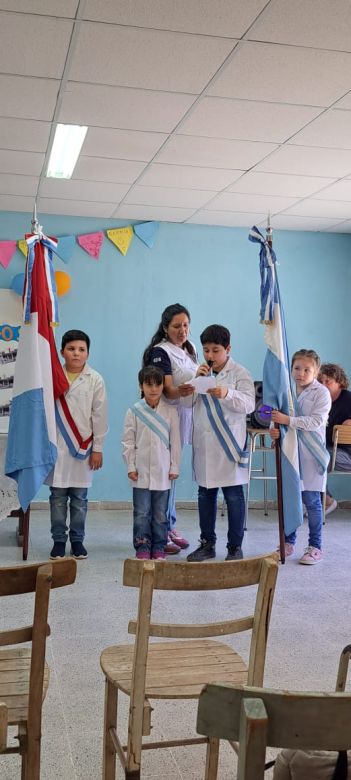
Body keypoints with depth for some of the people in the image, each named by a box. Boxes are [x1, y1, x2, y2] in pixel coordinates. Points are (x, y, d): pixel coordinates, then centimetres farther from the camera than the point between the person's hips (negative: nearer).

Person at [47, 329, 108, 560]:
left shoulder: (95, 380, -1)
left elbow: (100, 415, 0)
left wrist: (98, 448, -1)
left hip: (83, 447, 0)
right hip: (57, 445, 0)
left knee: (80, 497, 7)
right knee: (58, 496, 5)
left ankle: (77, 540, 18)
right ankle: (59, 540, 15)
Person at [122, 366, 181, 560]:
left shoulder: (170, 411, 1)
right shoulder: (134, 411, -1)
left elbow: (175, 441, 4)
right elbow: (128, 441, 1)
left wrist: (174, 467, 2)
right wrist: (130, 467, -2)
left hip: (162, 471, 1)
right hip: (141, 471, 0)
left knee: (160, 513, 8)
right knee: (141, 513, 3)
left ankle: (159, 547, 19)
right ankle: (142, 547, 14)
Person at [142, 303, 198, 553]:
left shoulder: (190, 349, 12)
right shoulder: (160, 352, -12)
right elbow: (167, 391, -20)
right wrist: (181, 391, -39)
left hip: (185, 415, 8)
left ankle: (170, 527, 23)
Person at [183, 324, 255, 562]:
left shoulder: (240, 373, -4)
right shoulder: (201, 372, 11)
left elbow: (249, 404, -16)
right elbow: (185, 401, 3)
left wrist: (227, 394, -33)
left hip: (229, 443, -5)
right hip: (203, 443, 5)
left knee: (234, 495, 2)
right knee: (205, 493, 12)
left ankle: (235, 546, 12)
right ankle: (207, 543, 24)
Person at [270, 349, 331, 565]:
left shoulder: (321, 393, -7)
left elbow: (316, 421, -18)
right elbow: (281, 420, 9)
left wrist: (288, 420, -27)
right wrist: (276, 430, -14)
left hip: (310, 454, -4)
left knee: (311, 500, 2)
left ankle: (315, 547, 13)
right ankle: (288, 542, 24)